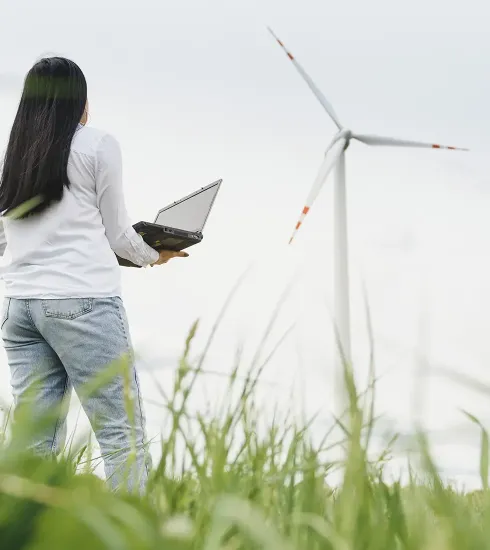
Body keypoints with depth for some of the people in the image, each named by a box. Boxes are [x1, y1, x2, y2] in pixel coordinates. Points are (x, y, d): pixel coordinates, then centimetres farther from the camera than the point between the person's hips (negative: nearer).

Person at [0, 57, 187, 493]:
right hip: (82, 300, -5)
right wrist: (154, 256, 24)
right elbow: (116, 233, 4)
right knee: (123, 433, -4)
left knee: (37, 442, 4)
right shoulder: (97, 146, 1)